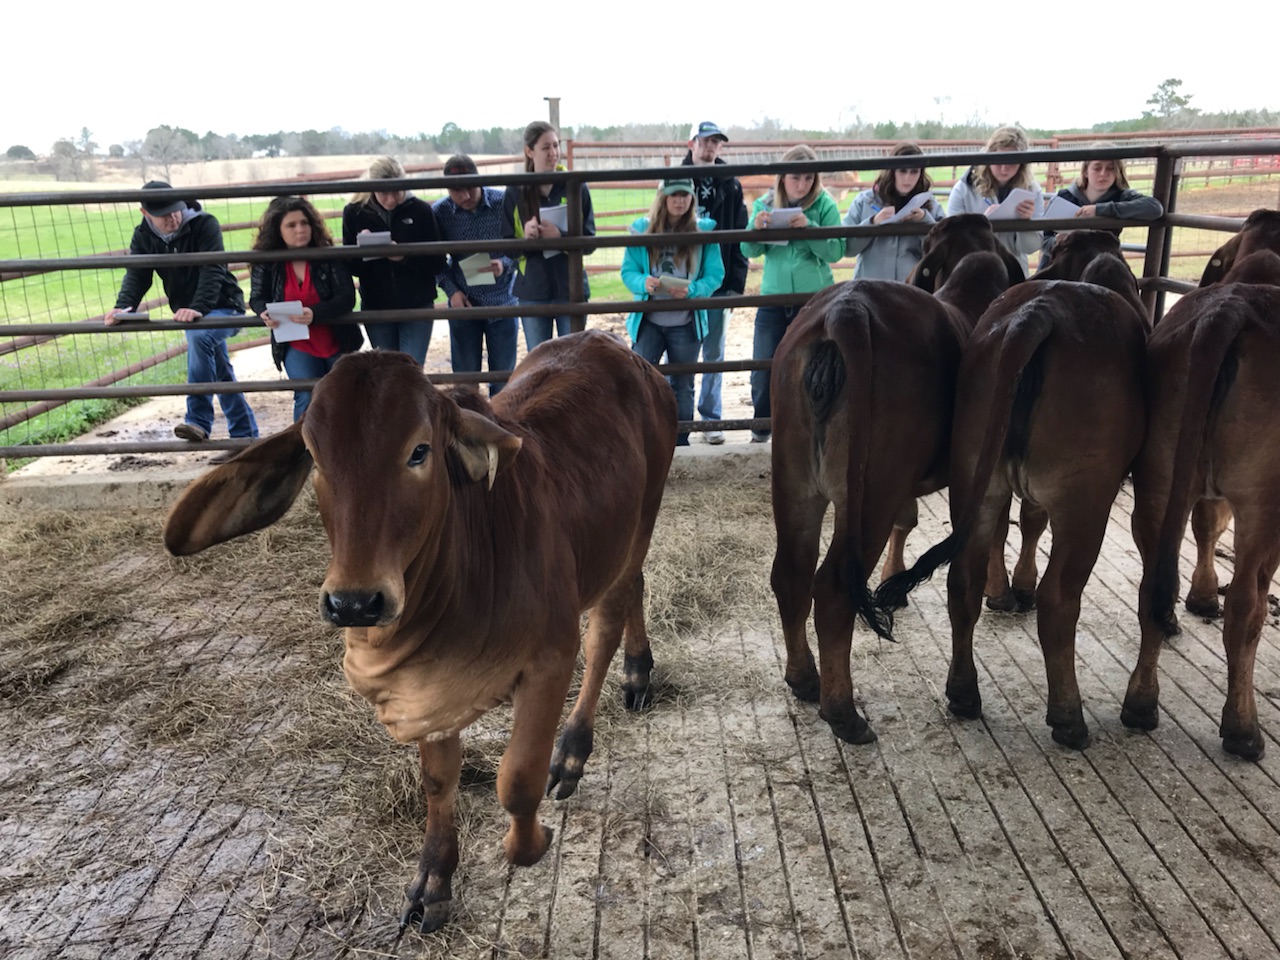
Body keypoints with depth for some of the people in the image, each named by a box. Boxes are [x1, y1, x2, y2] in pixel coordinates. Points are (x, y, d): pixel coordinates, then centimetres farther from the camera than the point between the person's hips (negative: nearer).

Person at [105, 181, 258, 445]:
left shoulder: (204, 224, -18)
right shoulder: (143, 237, -1)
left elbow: (212, 270, -28)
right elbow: (136, 275, -11)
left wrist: (197, 308, -43)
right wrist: (123, 306, -32)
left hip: (222, 306, -7)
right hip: (188, 312, 7)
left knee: (199, 336, -36)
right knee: (221, 375, 15)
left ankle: (198, 421, -35)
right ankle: (245, 433, 28)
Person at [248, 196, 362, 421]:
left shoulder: (329, 256, -15)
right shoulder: (266, 262, -9)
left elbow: (347, 297, -20)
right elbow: (257, 298, -1)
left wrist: (315, 314, -38)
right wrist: (265, 313, -27)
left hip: (338, 342, 0)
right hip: (297, 346, 0)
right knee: (308, 400, -15)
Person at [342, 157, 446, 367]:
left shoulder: (420, 210, -7)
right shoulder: (355, 213, -3)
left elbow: (437, 263, -7)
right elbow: (351, 267, 1)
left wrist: (405, 257, -24)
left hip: (417, 306, -2)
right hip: (376, 308, 2)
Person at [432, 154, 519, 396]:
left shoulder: (504, 203, -10)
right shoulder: (438, 212, -5)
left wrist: (505, 264, -23)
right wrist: (451, 291, -9)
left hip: (502, 300, -1)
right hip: (463, 302, 1)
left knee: (503, 376, 7)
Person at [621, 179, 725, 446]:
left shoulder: (704, 230, -4)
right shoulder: (642, 229, -2)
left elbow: (715, 274, -6)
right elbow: (628, 271, -2)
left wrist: (692, 290, -24)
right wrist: (643, 283, -24)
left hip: (685, 323, 0)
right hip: (648, 321, 0)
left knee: (683, 386, 13)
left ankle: (681, 443, 26)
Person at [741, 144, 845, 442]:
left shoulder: (825, 204, -4)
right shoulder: (765, 204, 3)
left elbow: (836, 251, -11)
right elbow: (750, 251, 1)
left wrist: (809, 227, -24)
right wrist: (756, 228, -19)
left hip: (814, 298, -2)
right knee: (762, 370, 3)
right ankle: (761, 426, 24)